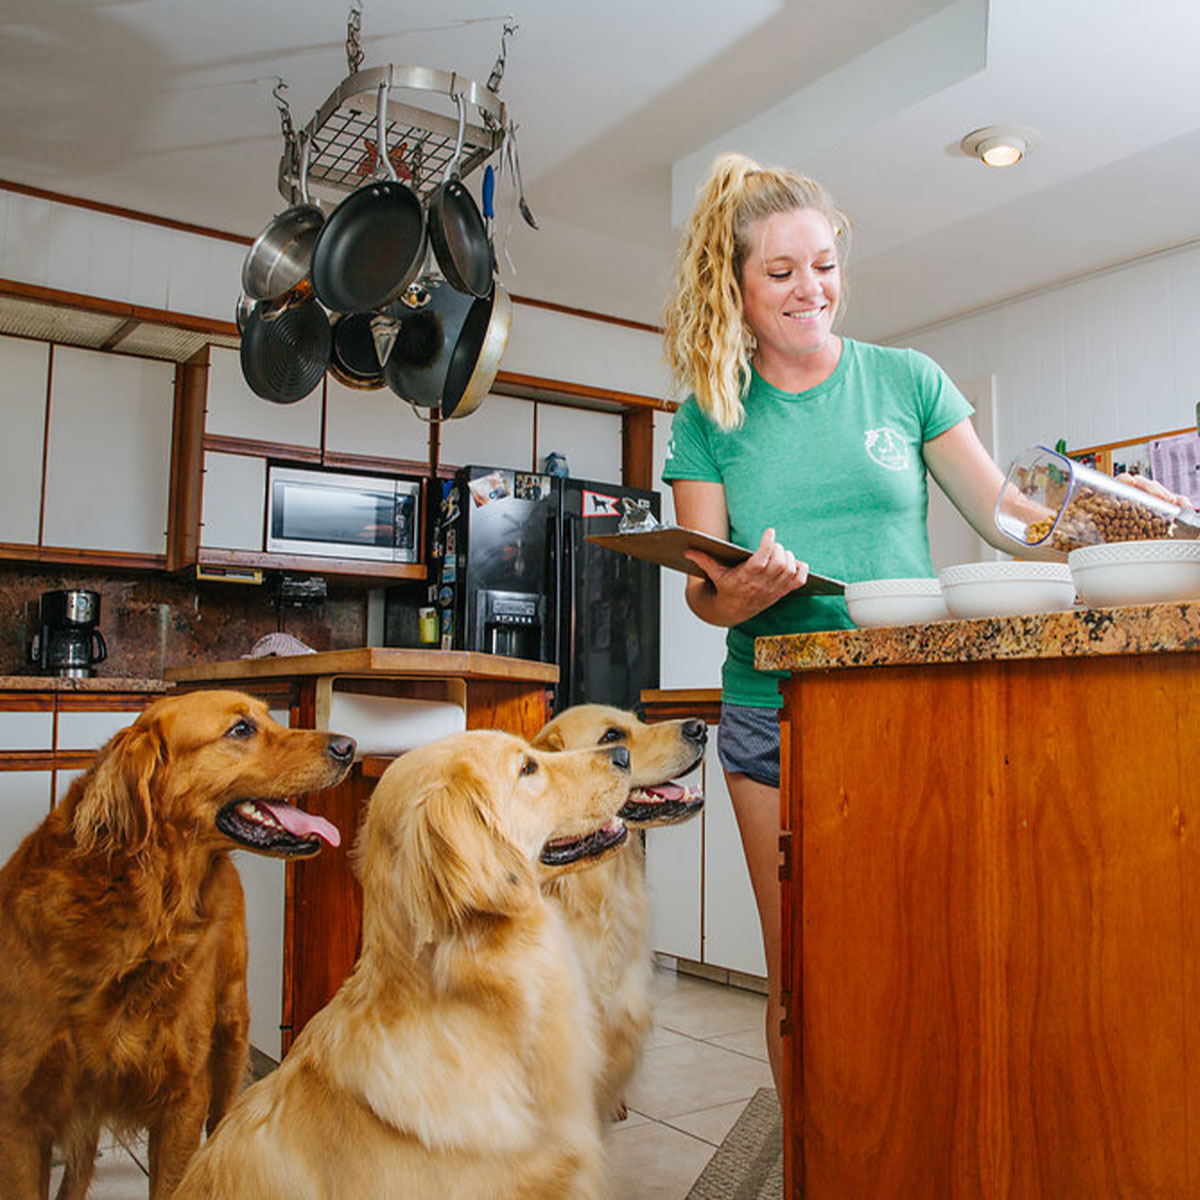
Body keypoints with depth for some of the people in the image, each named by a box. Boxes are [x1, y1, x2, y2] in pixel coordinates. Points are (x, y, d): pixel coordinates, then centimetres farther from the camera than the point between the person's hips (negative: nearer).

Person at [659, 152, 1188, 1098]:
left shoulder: (904, 380, 6)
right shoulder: (709, 416, 6)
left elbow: (1004, 514, 5)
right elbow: (702, 588, 1)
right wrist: (737, 594, -22)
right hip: (774, 714, 0)